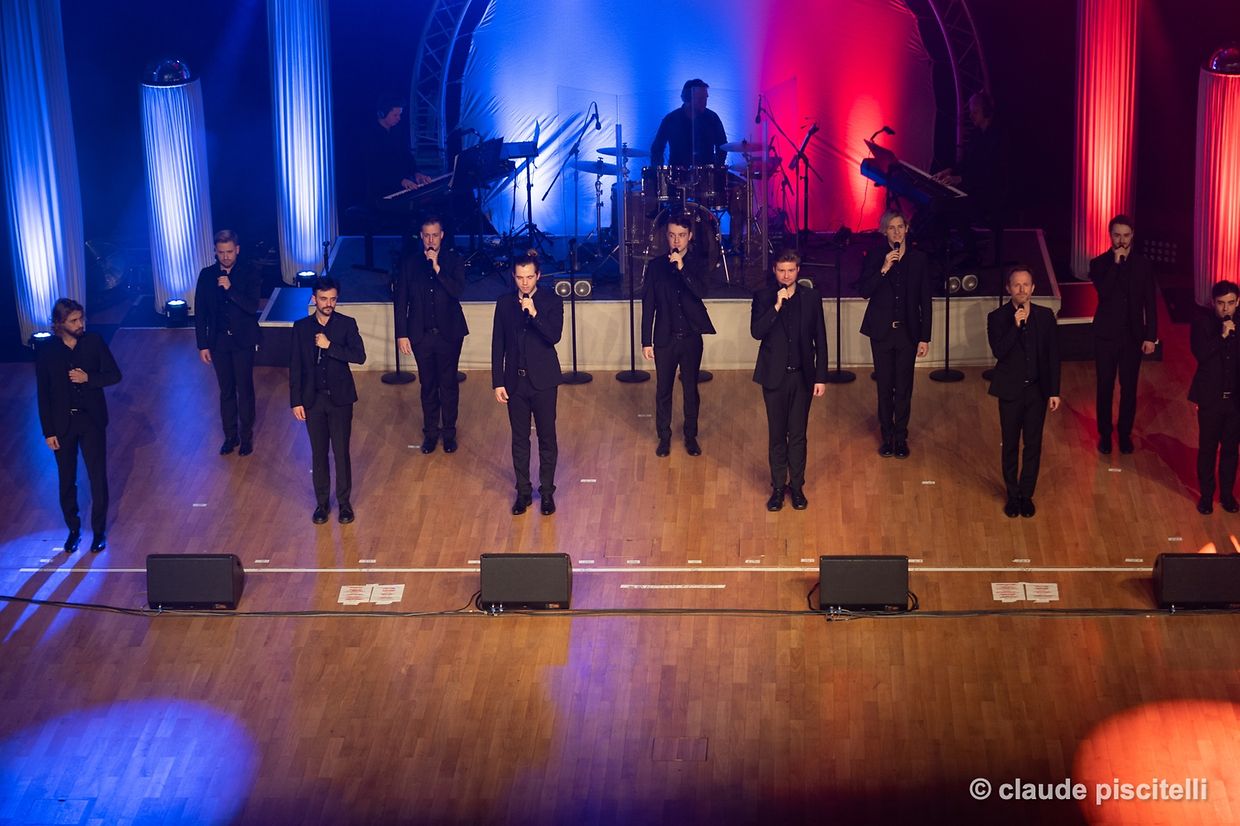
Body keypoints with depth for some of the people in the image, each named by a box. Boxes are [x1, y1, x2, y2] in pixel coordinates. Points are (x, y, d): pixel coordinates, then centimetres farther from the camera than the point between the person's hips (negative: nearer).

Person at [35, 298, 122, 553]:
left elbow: (114, 375, -2)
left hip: (92, 420, 0)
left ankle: (99, 530, 20)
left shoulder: (94, 342, -7)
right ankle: (73, 529, 28)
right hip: (63, 423, 0)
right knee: (67, 480, 11)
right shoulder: (46, 350, -8)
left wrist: (88, 378, -21)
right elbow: (43, 394, -4)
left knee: (98, 477, 5)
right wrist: (48, 431, -4)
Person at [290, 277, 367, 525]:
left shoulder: (347, 324, -5)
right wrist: (295, 401, -1)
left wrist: (329, 346, -22)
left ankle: (344, 502, 17)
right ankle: (322, 502, 23)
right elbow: (295, 367, 1)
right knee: (318, 452, 10)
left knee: (341, 451, 3)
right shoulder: (301, 327, 0)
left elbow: (359, 356, -16)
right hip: (313, 400, 2)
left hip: (340, 398, -2)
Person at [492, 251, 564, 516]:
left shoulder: (551, 301, -5)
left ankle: (547, 491, 17)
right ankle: (523, 491, 20)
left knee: (547, 437, 5)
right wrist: (497, 382, 0)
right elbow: (498, 345, 4)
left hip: (543, 381, -2)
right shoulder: (504, 303, 2)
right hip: (515, 381, 2)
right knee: (519, 438, 10)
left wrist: (534, 314, -28)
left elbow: (554, 336, -16)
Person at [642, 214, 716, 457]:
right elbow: (648, 305, 1)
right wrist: (646, 341, -1)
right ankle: (664, 437, 19)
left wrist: (681, 267, -27)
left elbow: (701, 292, -18)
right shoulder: (656, 266, -1)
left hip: (691, 337, 0)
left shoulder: (697, 264, -1)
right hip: (665, 338, 0)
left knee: (691, 389, 9)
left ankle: (691, 437, 21)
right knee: (663, 390, 7)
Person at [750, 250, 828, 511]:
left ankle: (797, 486, 17)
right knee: (777, 434, 6)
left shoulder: (811, 297, 1)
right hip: (774, 376, -1)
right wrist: (777, 306, -23)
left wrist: (821, 377, 0)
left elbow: (820, 340, 3)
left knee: (798, 434, 7)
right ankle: (778, 487, 16)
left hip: (802, 375, 1)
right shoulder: (763, 298, -2)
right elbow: (756, 332, -16)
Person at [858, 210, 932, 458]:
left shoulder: (919, 259, 2)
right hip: (882, 331, 0)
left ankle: (901, 437, 14)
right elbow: (863, 291, -8)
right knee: (884, 387, 6)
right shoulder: (875, 258, 0)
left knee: (904, 388, 3)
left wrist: (925, 337, 0)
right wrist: (884, 269, -21)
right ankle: (887, 436, 18)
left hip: (908, 332, 0)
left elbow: (925, 300, 3)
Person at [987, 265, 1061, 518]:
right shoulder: (997, 318, -7)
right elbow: (998, 351, -19)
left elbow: (1053, 355, 2)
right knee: (1010, 445, 9)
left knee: (1033, 445, 8)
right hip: (1010, 391, -1)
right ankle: (1012, 495, 23)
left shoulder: (1045, 316, -1)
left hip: (1037, 390, 2)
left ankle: (1027, 494, 21)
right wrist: (1015, 326, -27)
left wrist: (1054, 391, 0)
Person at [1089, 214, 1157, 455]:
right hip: (1106, 335, -1)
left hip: (1133, 335, 1)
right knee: (1105, 387, 7)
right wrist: (1116, 262, -22)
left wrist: (1151, 336, -3)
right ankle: (1105, 434, 20)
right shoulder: (1099, 263, -4)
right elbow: (1103, 292, -21)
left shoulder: (1142, 264, 0)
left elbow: (1150, 303, 1)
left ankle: (1125, 433, 22)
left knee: (1129, 387, 8)